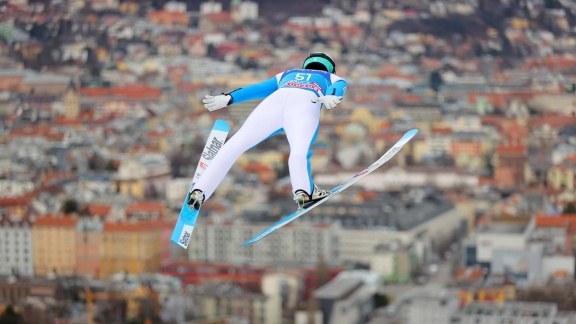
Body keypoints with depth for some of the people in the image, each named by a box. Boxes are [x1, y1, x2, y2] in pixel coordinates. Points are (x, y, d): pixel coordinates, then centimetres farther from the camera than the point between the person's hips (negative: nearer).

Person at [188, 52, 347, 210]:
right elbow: (338, 88, 13)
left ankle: (199, 191, -11)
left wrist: (227, 98, 23)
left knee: (235, 144, 0)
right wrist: (330, 98, -8)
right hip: (306, 104, -2)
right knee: (299, 151, -24)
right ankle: (304, 191, -52)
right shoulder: (334, 79, 38)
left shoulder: (287, 75, 45)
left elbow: (258, 88, 31)